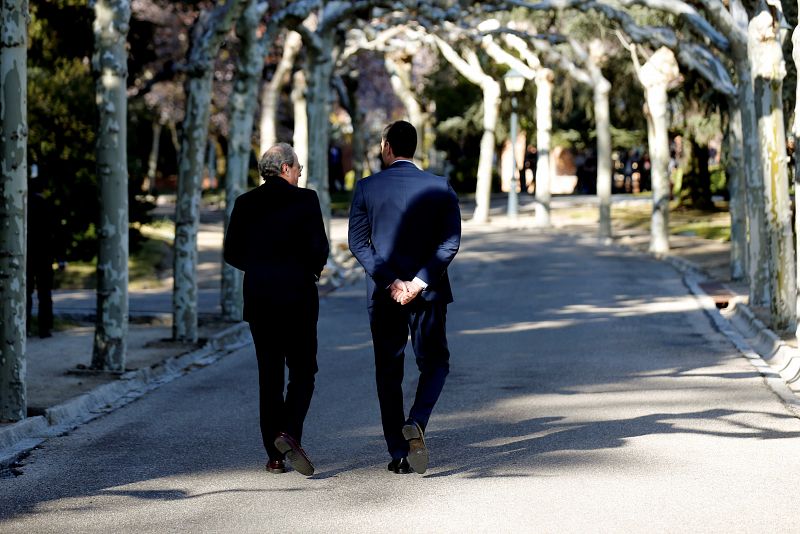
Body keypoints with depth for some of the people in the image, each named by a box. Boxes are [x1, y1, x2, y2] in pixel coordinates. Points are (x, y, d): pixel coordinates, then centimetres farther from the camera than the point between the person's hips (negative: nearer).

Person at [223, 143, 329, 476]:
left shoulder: (245, 204, 6)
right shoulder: (305, 199, -6)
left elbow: (232, 252, 4)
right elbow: (318, 248, -13)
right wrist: (314, 269, 8)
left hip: (258, 298, 4)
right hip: (297, 297, -4)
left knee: (269, 375, 9)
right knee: (303, 372, 6)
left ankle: (275, 456, 8)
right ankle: (289, 433, -18)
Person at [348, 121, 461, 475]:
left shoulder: (367, 188, -2)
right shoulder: (439, 187, -1)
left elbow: (358, 242, -8)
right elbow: (450, 242, -8)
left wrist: (390, 281, -11)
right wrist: (420, 281, -12)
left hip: (383, 295, 0)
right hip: (428, 291, 0)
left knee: (388, 373, 9)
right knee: (434, 363, 14)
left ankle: (399, 454, 9)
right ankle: (416, 423, -12)